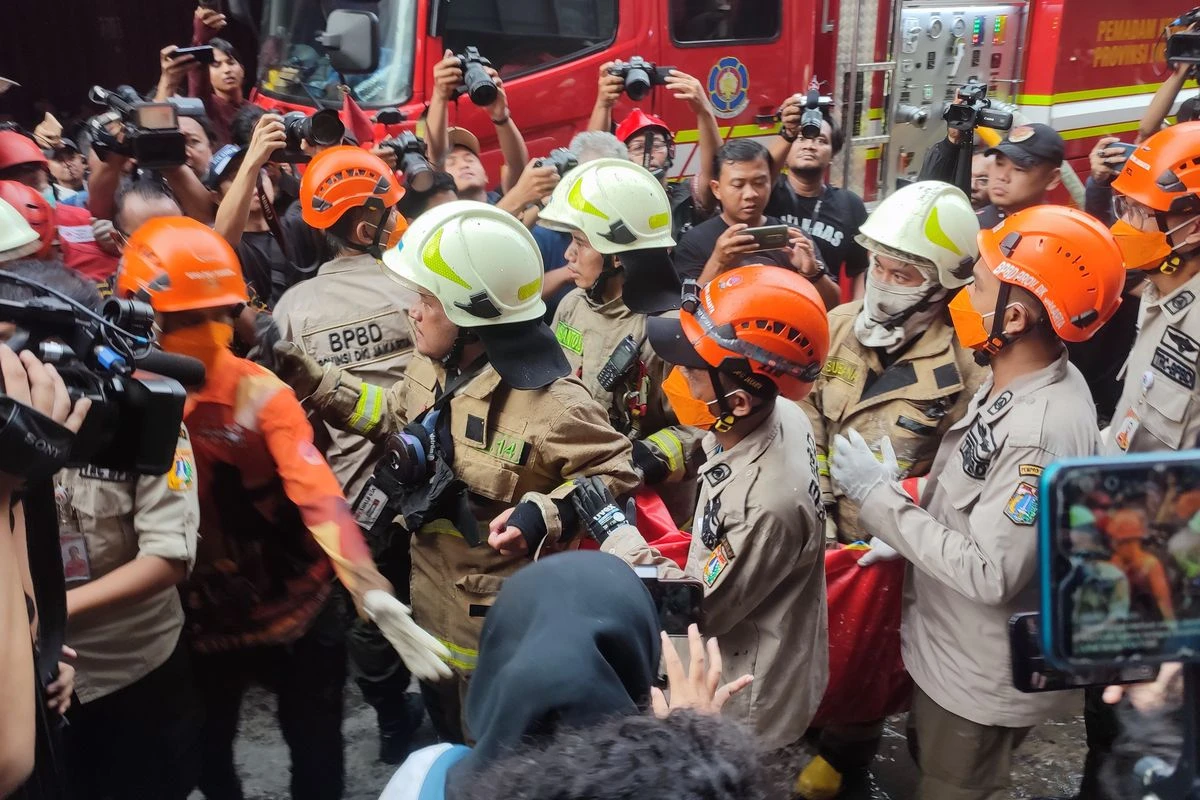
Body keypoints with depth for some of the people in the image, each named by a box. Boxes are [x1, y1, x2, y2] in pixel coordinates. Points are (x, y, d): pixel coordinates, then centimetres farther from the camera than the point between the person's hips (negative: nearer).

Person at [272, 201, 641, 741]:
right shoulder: (432, 367, -4)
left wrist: (545, 516, -34)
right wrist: (307, 377, 10)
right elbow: (394, 416, 15)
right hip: (433, 605, 8)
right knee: (449, 740, 31)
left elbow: (614, 473, -19)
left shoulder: (551, 403, -30)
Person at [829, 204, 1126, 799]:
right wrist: (894, 494, -3)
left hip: (983, 678, -8)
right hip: (947, 649, 8)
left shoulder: (1043, 430, -33)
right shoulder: (1018, 379, -5)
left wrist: (879, 496, -25)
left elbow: (989, 574, -31)